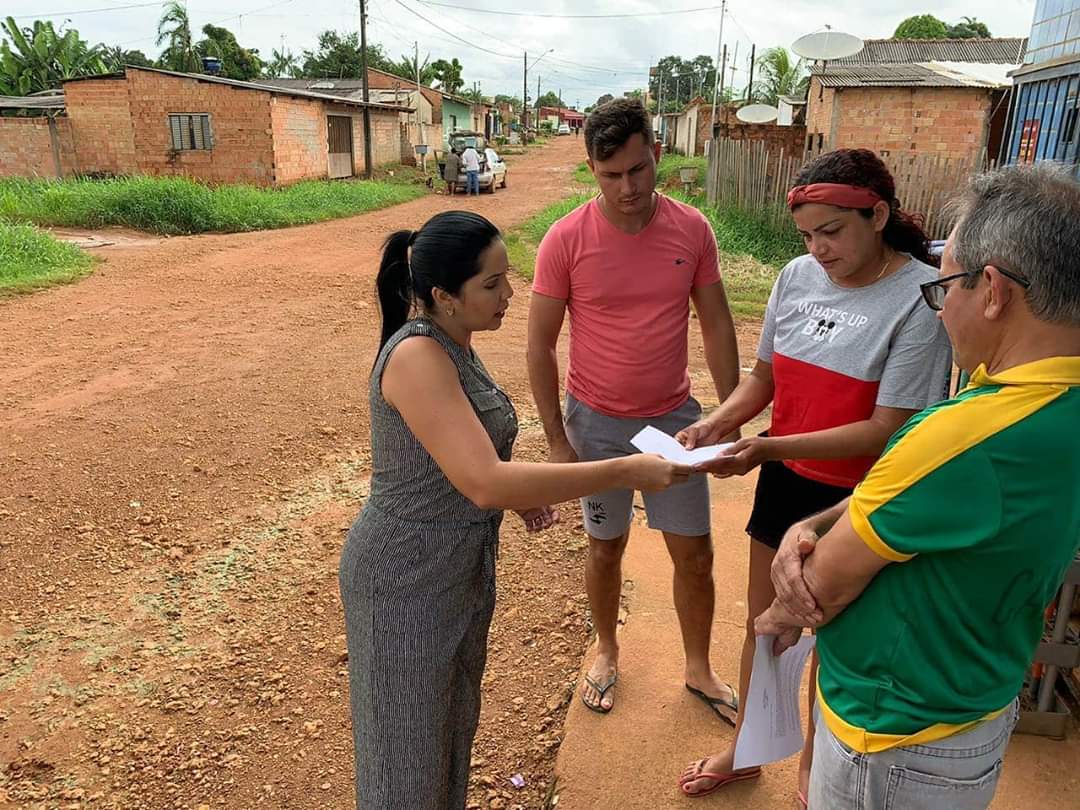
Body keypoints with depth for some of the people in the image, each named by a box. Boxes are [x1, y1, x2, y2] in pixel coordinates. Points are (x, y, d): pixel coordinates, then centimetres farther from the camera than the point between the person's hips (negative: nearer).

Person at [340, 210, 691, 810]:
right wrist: (625, 471, -30)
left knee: (451, 724, 25)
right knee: (408, 748, 13)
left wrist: (520, 491, -1)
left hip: (459, 572, 8)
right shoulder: (416, 356, -27)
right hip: (405, 581, -8)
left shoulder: (450, 345, 2)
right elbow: (485, 485, -34)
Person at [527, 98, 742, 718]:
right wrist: (557, 440, -8)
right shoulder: (567, 240, -14)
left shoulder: (692, 229, -7)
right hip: (597, 423, -2)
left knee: (695, 554, 11)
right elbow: (541, 345, -8)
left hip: (674, 417, 2)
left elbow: (717, 325, 2)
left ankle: (699, 669, 35)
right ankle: (607, 653, 42)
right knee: (606, 548, 16)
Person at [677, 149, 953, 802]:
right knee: (764, 622, 19)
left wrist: (769, 447, -28)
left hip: (859, 499, -5)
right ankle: (745, 751, 45)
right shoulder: (799, 276, -4)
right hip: (785, 482, 5)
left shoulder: (922, 299, -20)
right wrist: (715, 424, -11)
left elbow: (887, 429, -22)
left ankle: (812, 766, 44)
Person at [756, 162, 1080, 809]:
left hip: (897, 747, -8)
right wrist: (808, 530, -14)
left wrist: (782, 618, -2)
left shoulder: (967, 437, -34)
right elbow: (901, 493, 1)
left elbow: (827, 585, -22)